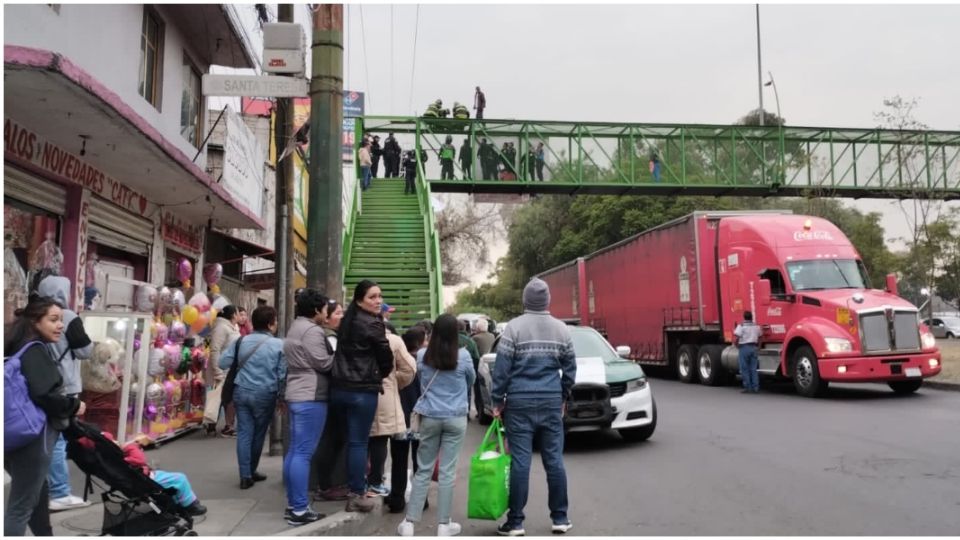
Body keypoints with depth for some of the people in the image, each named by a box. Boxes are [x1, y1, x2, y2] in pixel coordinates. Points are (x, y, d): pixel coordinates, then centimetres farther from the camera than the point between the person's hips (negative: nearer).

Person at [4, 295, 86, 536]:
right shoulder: (36, 350, -15)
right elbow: (45, 395, -24)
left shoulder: (21, 348, 13)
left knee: (38, 493, 24)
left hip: (20, 436, 10)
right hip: (33, 438, -10)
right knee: (20, 506, -4)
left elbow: (27, 392, 15)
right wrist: (74, 406, -9)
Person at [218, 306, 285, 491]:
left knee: (244, 433, 7)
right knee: (258, 434, 13)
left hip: (241, 391, 3)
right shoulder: (279, 344, -8)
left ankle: (245, 475, 4)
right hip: (265, 394, -3)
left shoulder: (241, 341, 3)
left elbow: (222, 363, 3)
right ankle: (251, 472, 27)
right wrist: (280, 395, 8)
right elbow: (282, 374, -7)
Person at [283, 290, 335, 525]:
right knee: (303, 453, -8)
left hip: (297, 395, 11)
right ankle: (300, 509, -5)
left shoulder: (295, 328, 20)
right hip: (310, 396, -11)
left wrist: (333, 355, 13)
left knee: (295, 450, 12)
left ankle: (293, 504, 19)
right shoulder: (312, 331, -13)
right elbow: (323, 363, -16)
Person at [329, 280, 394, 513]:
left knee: (351, 439, 17)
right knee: (359, 442, 0)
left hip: (340, 387, 8)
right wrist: (382, 375, 13)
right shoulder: (372, 324, -13)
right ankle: (357, 496, 6)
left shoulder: (348, 321, 11)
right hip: (362, 390, -8)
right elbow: (386, 357, -7)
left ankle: (353, 487, 26)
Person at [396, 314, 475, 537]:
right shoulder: (463, 356, -8)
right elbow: (471, 380, 11)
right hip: (456, 418, -2)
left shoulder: (422, 356, -4)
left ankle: (409, 522, 12)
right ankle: (443, 525, 11)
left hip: (430, 417, 2)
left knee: (423, 470, 11)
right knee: (447, 472, 4)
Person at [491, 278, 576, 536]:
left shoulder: (514, 327, -5)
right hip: (552, 402, 3)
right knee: (554, 461, 8)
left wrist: (497, 400, 2)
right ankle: (560, 519, 15)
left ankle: (515, 522, 5)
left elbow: (501, 367, -6)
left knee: (520, 462, -1)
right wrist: (563, 398, 23)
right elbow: (570, 369, 11)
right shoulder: (562, 329, 6)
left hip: (520, 403, -3)